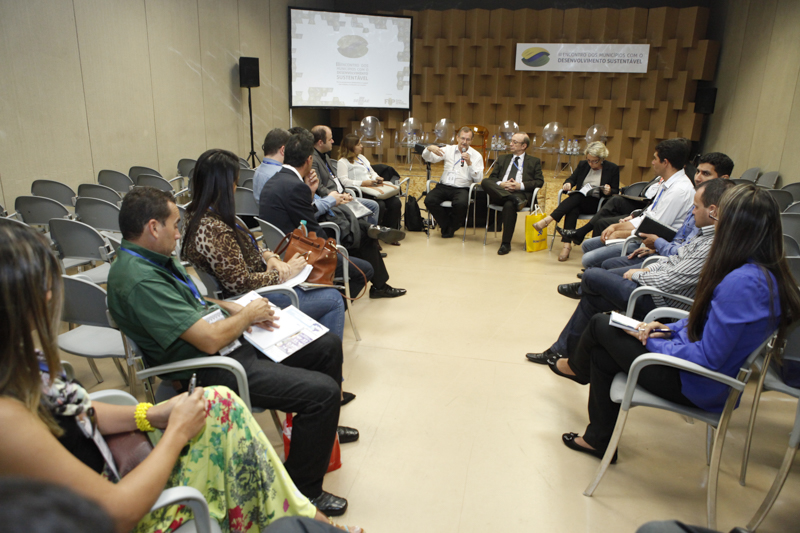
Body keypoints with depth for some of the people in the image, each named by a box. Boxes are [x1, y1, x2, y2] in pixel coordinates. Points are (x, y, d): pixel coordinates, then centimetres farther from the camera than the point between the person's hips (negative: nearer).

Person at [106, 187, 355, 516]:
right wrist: (247, 314, -8)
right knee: (322, 391, -21)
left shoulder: (155, 259, 8)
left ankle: (321, 428, 37)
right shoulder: (139, 279, -25)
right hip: (211, 368, -10)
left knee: (328, 345, 12)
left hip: (234, 341, 11)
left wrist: (234, 309, 6)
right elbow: (210, 340, -26)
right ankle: (302, 492, 0)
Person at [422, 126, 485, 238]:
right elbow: (428, 158, 6)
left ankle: (450, 229, -4)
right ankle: (446, 225, -1)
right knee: (429, 200, -26)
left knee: (461, 204, -36)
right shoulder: (448, 150, 12)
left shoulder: (476, 156, 7)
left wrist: (469, 163, -14)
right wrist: (429, 148, -16)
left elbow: (478, 179, -2)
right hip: (444, 186, 2)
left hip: (462, 188, -2)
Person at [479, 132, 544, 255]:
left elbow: (539, 181, 7)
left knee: (509, 205, -38)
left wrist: (521, 185, -10)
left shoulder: (534, 161, 19)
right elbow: (492, 177, 18)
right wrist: (500, 184, -6)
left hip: (520, 193, -3)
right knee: (485, 182, -26)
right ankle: (514, 199, -36)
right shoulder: (502, 158, 28)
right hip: (499, 191, 3)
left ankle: (506, 244, -30)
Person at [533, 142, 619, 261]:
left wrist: (609, 192, -20)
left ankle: (547, 220, -44)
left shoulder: (612, 169, 3)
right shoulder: (583, 165, 13)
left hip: (597, 204, -3)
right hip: (578, 201, 3)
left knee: (577, 197, -34)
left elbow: (616, 192, 4)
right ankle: (566, 244, -45)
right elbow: (572, 179, 14)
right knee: (572, 210, -35)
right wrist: (568, 184, -11)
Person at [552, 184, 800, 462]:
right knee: (602, 354, 10)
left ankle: (577, 366, 37)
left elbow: (707, 359, -28)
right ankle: (598, 439, 23)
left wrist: (652, 341, -13)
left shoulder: (742, 282, -31)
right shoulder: (769, 273, 0)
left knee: (600, 325, 2)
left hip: (698, 387, -9)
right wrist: (669, 328, 3)